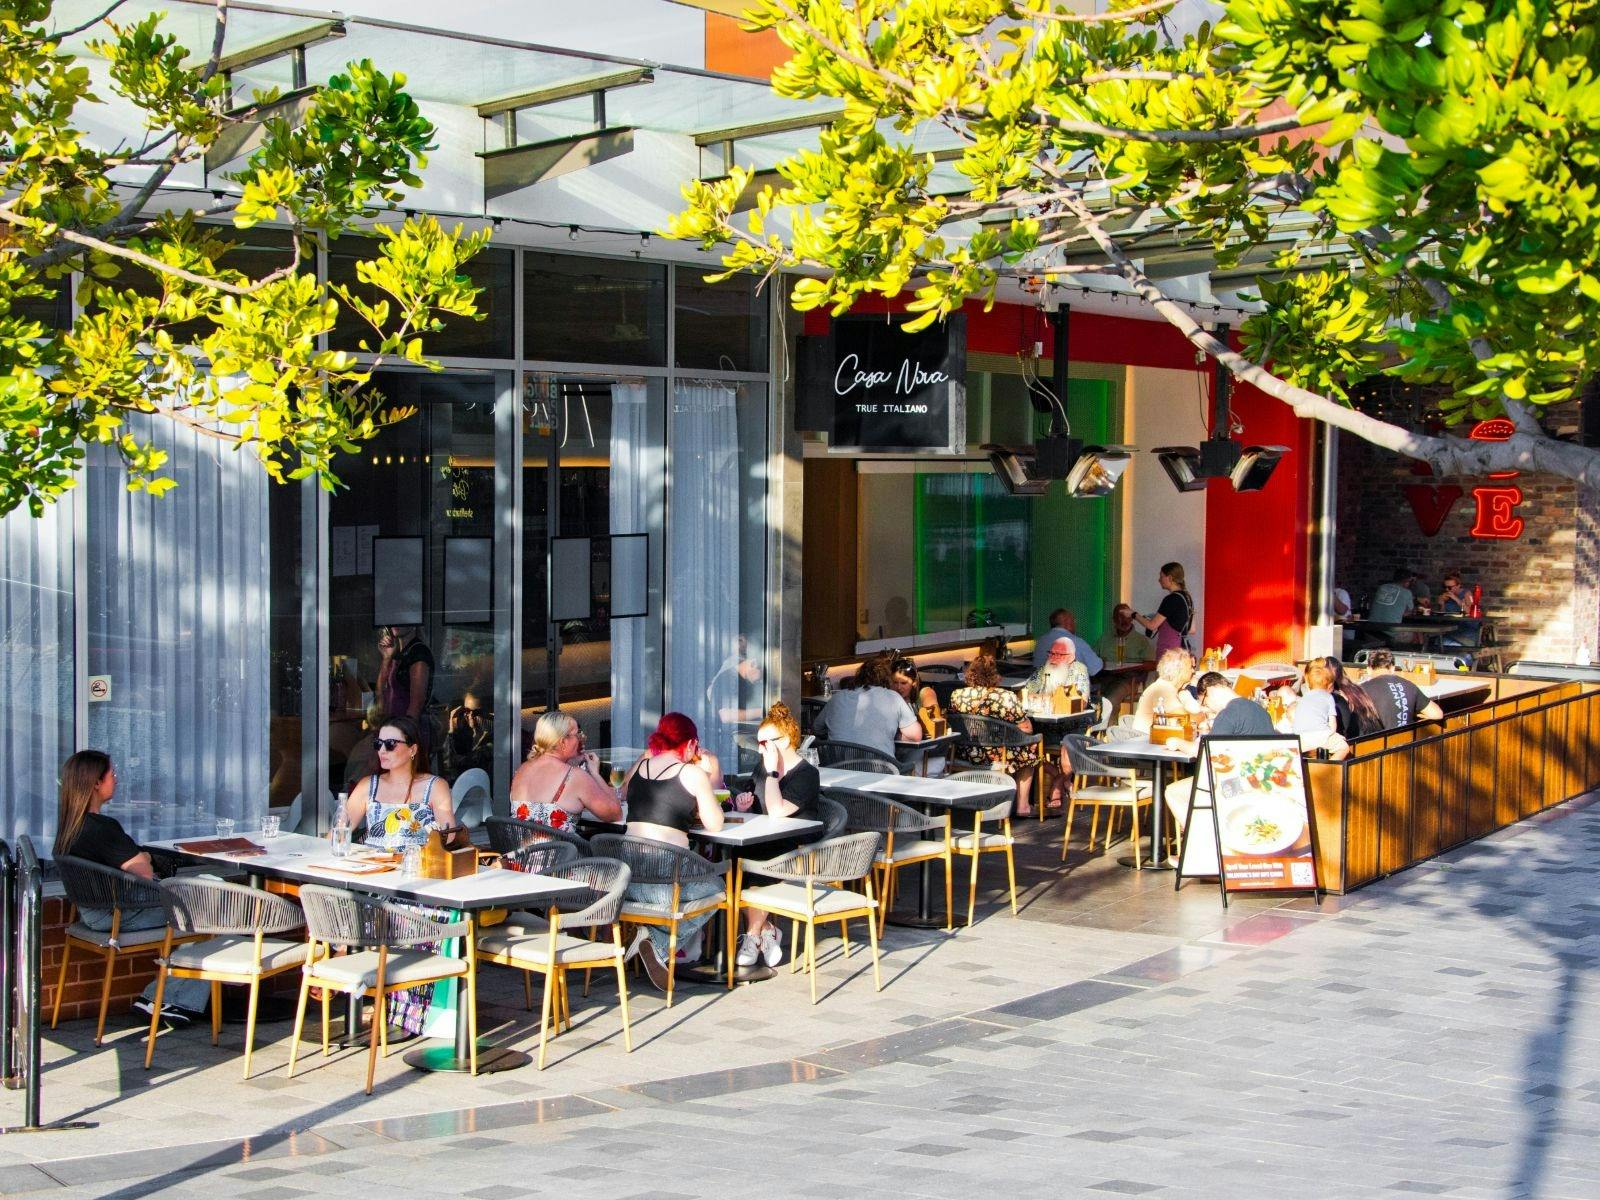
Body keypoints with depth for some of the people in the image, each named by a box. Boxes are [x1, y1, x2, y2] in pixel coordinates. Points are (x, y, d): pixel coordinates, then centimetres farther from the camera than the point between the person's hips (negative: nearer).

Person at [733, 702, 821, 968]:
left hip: (799, 854, -7)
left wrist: (772, 772, -18)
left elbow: (777, 811, -24)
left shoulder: (806, 775, -11)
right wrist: (743, 801, 4)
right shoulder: (763, 766, 13)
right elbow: (752, 805, 28)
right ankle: (766, 929, -13)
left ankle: (753, 935, -9)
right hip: (767, 847, 7)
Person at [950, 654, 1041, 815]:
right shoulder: (1007, 697, -16)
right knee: (1028, 752, 25)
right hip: (998, 758, -4)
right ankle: (1022, 806, 26)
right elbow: (1026, 729, -7)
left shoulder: (957, 695, -7)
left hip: (964, 757, 4)